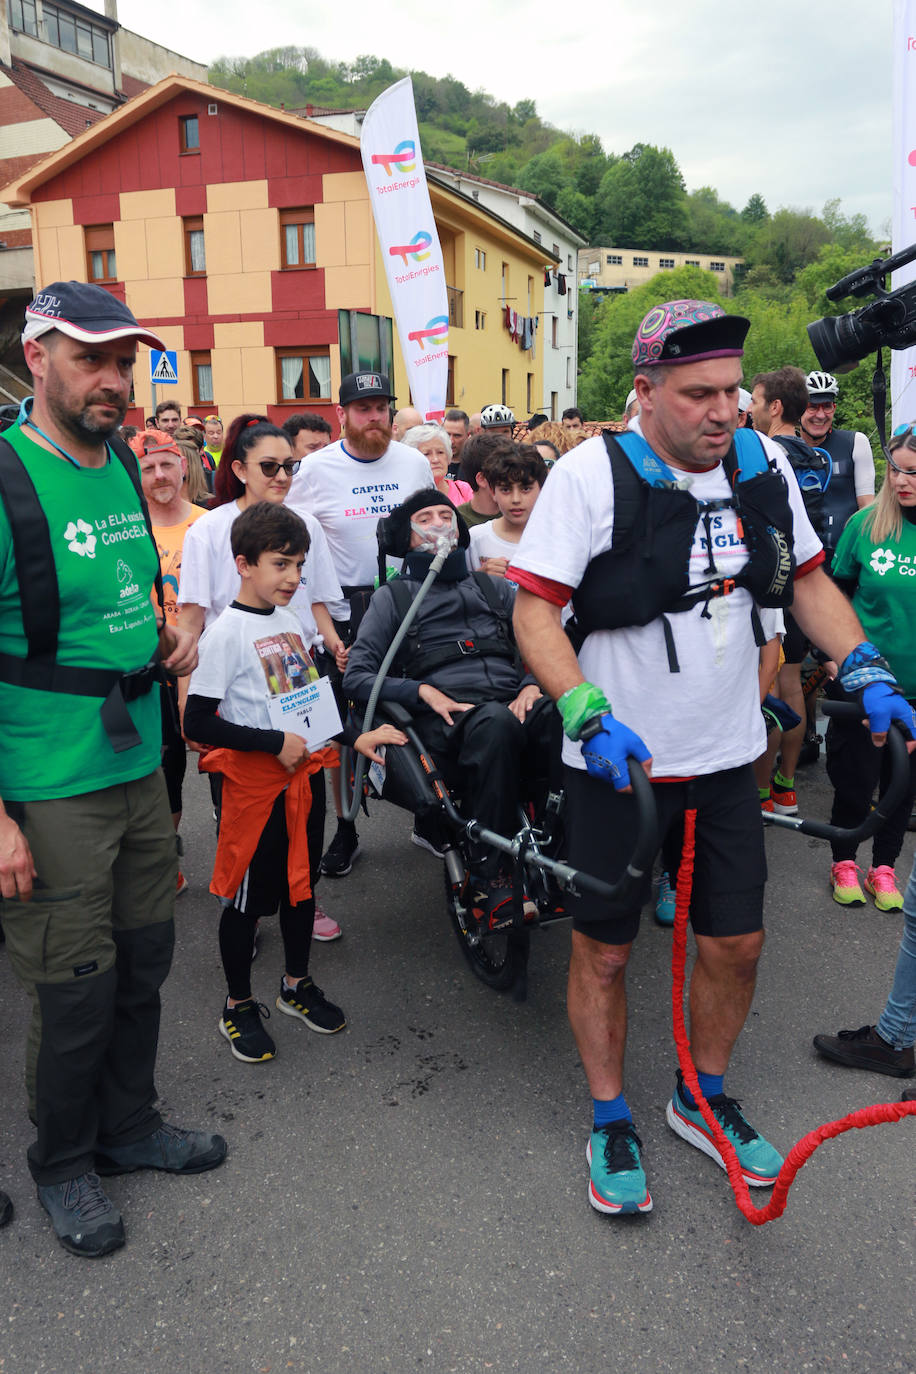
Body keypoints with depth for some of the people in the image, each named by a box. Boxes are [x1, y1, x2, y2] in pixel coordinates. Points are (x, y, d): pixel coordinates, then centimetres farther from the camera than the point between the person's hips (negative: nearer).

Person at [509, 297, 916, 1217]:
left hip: (725, 759, 5)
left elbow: (808, 580, 12)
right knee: (603, 951, 8)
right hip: (616, 761, -4)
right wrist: (592, 717, -29)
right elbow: (533, 611, -17)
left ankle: (702, 1100, 38)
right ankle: (610, 1123, 31)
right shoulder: (592, 473, -15)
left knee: (736, 941, 13)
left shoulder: (764, 466, 1)